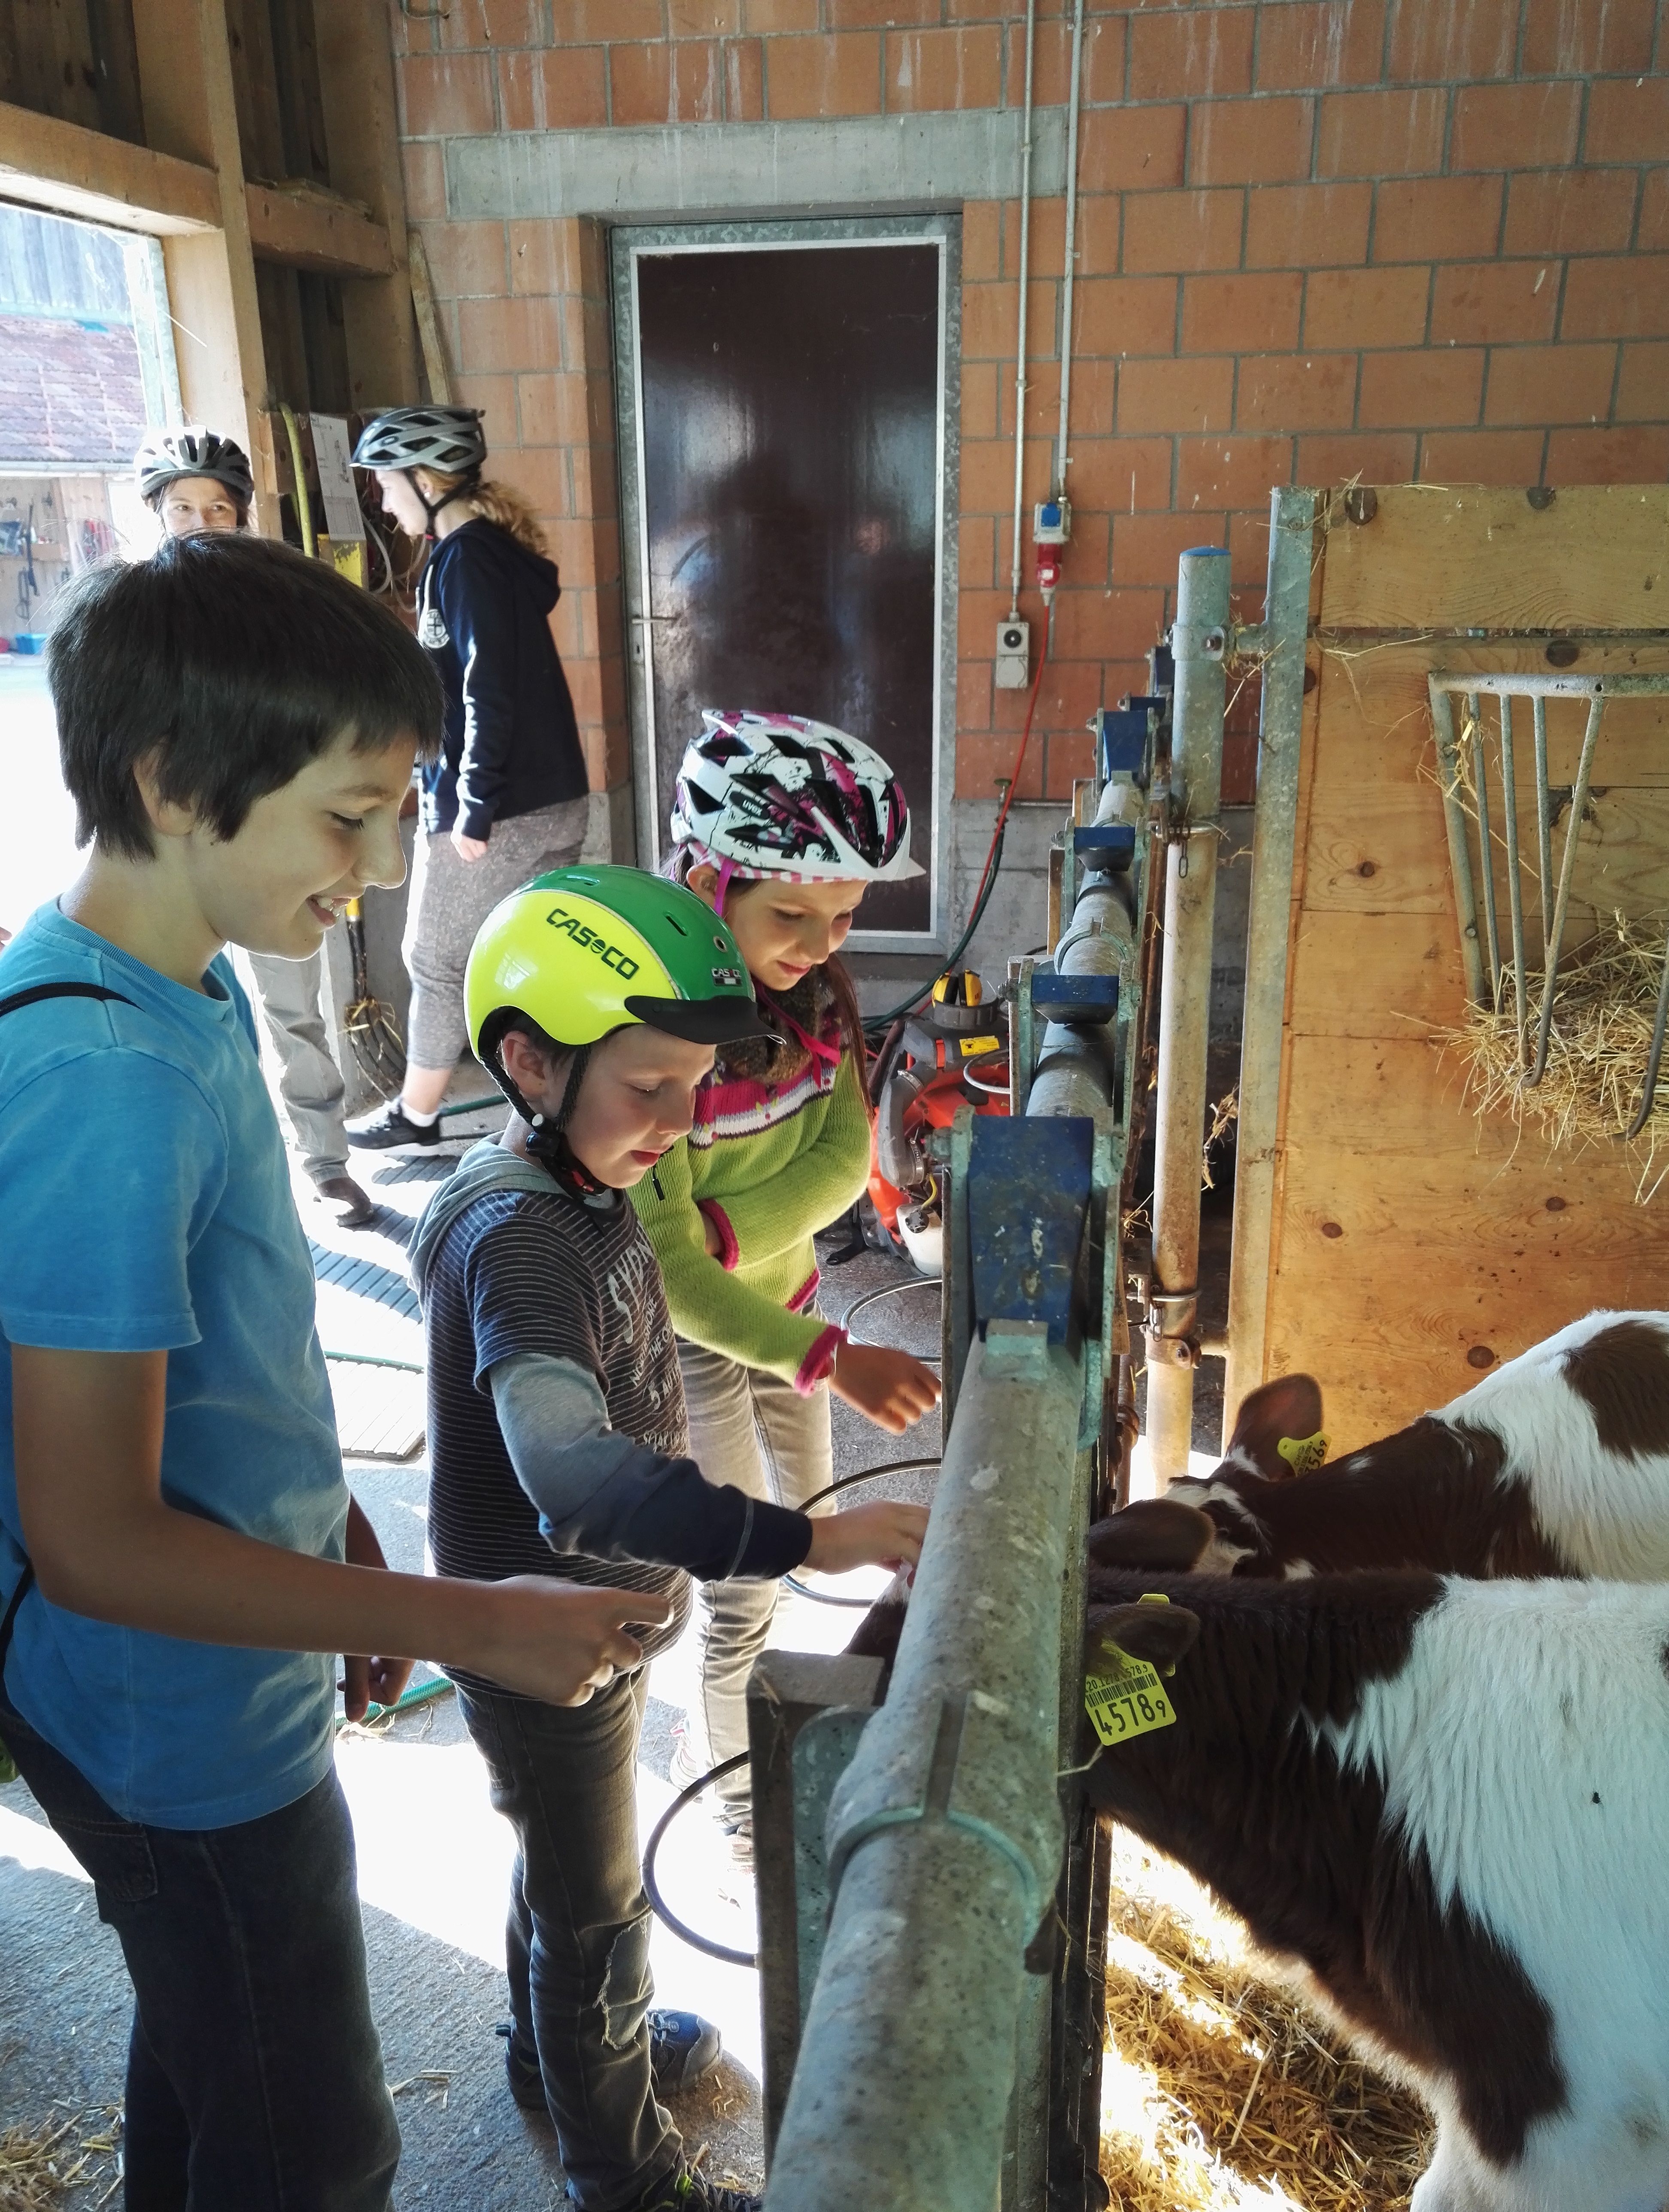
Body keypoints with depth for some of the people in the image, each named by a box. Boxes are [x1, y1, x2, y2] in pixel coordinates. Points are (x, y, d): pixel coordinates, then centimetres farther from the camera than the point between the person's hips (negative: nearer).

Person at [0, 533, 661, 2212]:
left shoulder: (187, 986, -3)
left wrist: (330, 1533, 13)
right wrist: (464, 1622, -26)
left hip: (194, 1698, 9)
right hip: (189, 1738, -8)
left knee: (205, 2062, 30)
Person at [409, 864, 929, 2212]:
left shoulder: (579, 1190, -2)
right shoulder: (518, 1242, -33)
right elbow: (574, 1470, -49)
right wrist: (802, 1539, -55)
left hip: (599, 1613, 9)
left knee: (573, 1865, 30)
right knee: (595, 1911, 14)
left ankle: (567, 2049, 56)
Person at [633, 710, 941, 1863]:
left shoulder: (817, 992, -10)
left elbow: (845, 1158, -7)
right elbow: (667, 1269, -31)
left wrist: (725, 1232, -25)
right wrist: (833, 1359, -37)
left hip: (784, 1295, 7)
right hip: (689, 1333, -6)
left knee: (809, 1523, 22)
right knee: (751, 1571, 6)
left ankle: (735, 1697, 50)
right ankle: (729, 1770, 33)